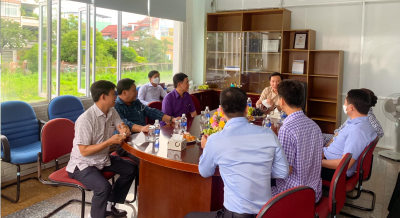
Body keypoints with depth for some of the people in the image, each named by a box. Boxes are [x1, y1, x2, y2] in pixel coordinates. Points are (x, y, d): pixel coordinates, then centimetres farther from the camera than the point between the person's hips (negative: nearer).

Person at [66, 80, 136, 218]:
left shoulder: (112, 112, -3)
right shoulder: (85, 119, -27)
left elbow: (124, 131, 6)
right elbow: (84, 151, -26)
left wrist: (124, 131, -19)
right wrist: (109, 142, -31)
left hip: (103, 159, 9)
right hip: (82, 164, -8)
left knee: (131, 169, 7)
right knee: (104, 187, -31)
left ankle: (110, 206, 20)